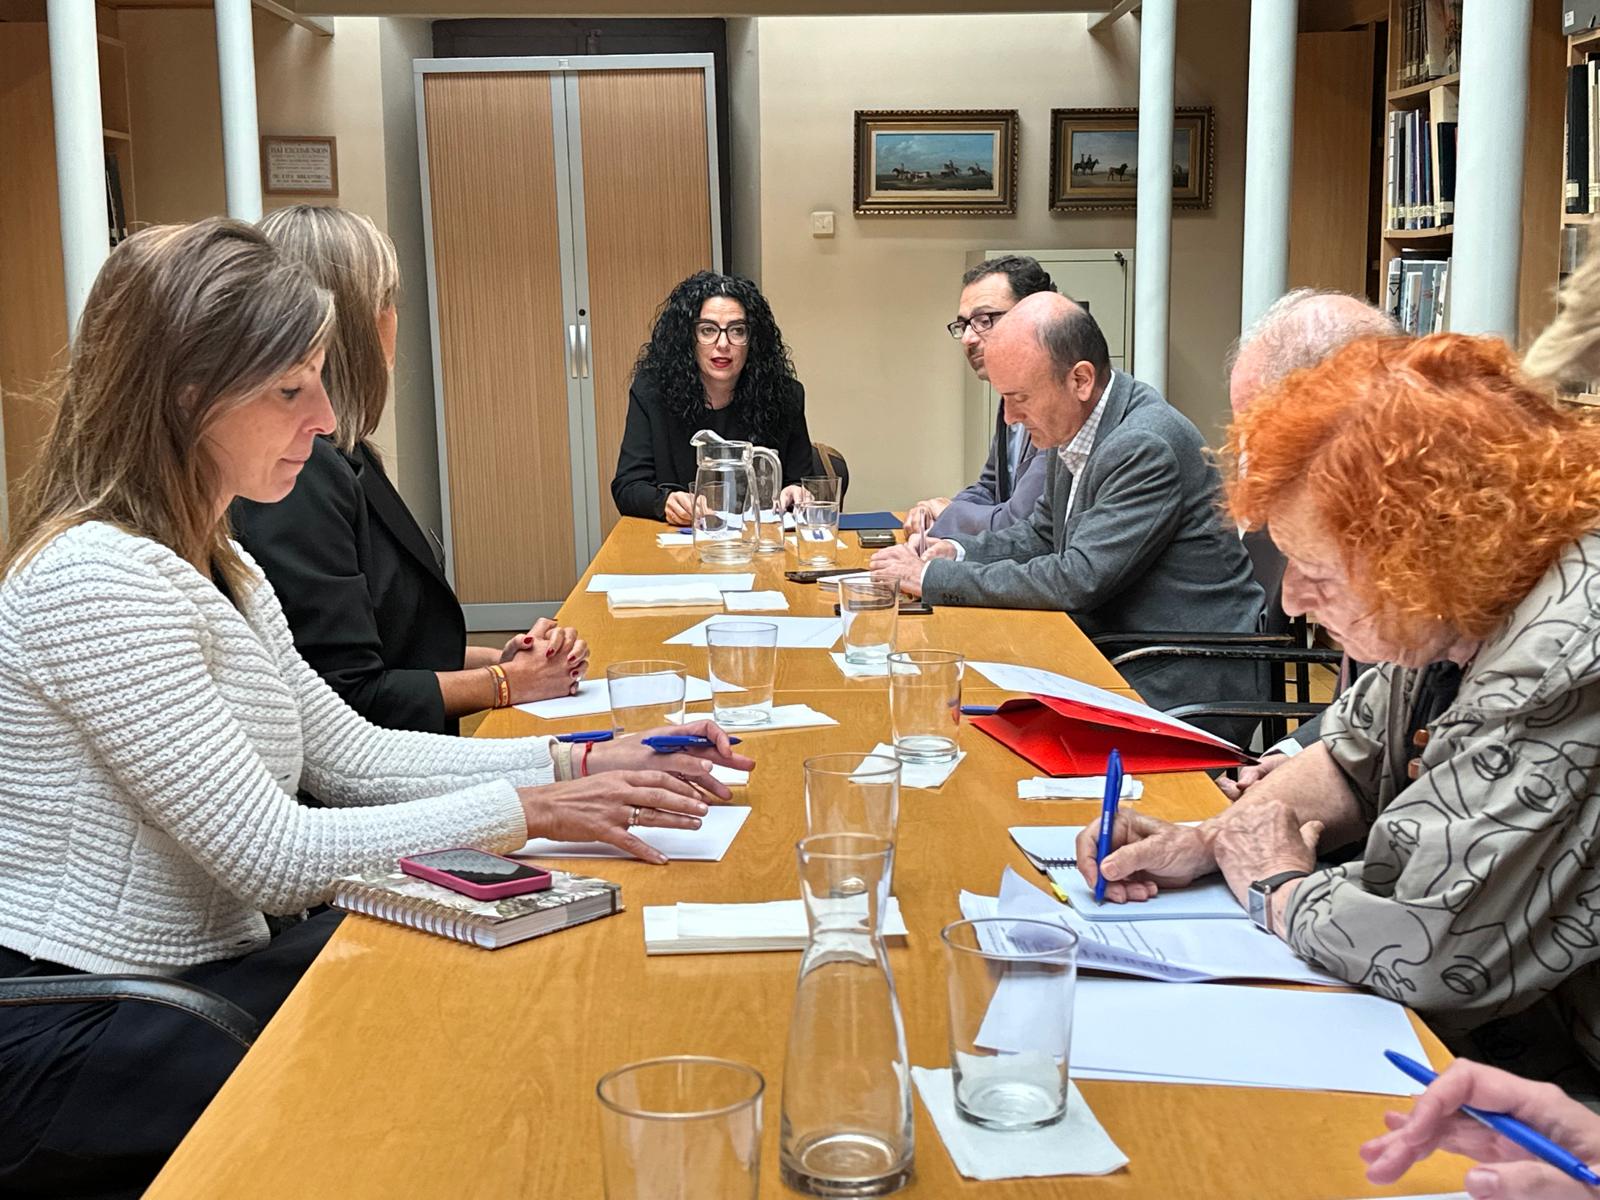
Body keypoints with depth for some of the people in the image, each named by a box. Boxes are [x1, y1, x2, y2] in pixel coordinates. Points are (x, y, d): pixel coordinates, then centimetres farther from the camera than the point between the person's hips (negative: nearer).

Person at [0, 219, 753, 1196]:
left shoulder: (215, 566, 10)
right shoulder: (96, 577, -22)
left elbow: (354, 756, 10)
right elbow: (271, 855, -24)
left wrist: (576, 763, -1)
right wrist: (527, 810, -19)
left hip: (197, 970, 9)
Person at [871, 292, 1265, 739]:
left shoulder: (1146, 447, -23)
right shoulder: (1071, 430, 5)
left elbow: (1077, 580, -26)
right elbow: (1042, 534, 20)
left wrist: (934, 578, -19)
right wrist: (960, 552, 1)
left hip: (1180, 690, -8)